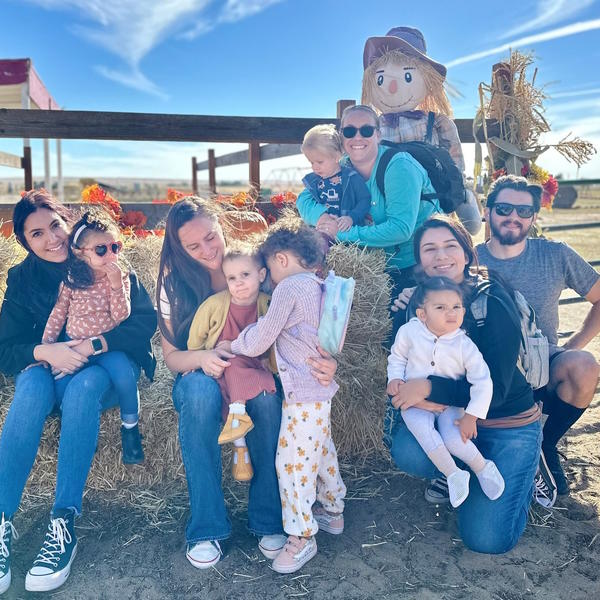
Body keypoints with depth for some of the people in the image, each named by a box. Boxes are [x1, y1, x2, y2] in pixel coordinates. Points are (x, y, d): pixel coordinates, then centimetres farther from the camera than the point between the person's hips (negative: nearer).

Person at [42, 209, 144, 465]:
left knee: (124, 375, -28)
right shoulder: (70, 280, -1)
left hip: (107, 347, -1)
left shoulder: (121, 277, -2)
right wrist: (45, 348, -1)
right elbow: (57, 315, 5)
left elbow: (121, 317, -11)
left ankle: (130, 427, -1)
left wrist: (116, 285, -22)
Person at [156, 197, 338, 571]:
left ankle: (270, 519, -19)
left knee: (268, 394, -36)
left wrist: (327, 360, -34)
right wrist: (201, 358, -26)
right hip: (201, 378, 1)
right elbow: (171, 354, -2)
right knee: (201, 390, -36)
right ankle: (205, 527, -24)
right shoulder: (175, 283, -4)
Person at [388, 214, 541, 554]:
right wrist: (413, 394, -23)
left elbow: (495, 388, -22)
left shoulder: (493, 301, -17)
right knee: (406, 451, -29)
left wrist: (429, 388, -31)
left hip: (509, 424, -4)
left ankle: (525, 478, 16)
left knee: (486, 538, -14)